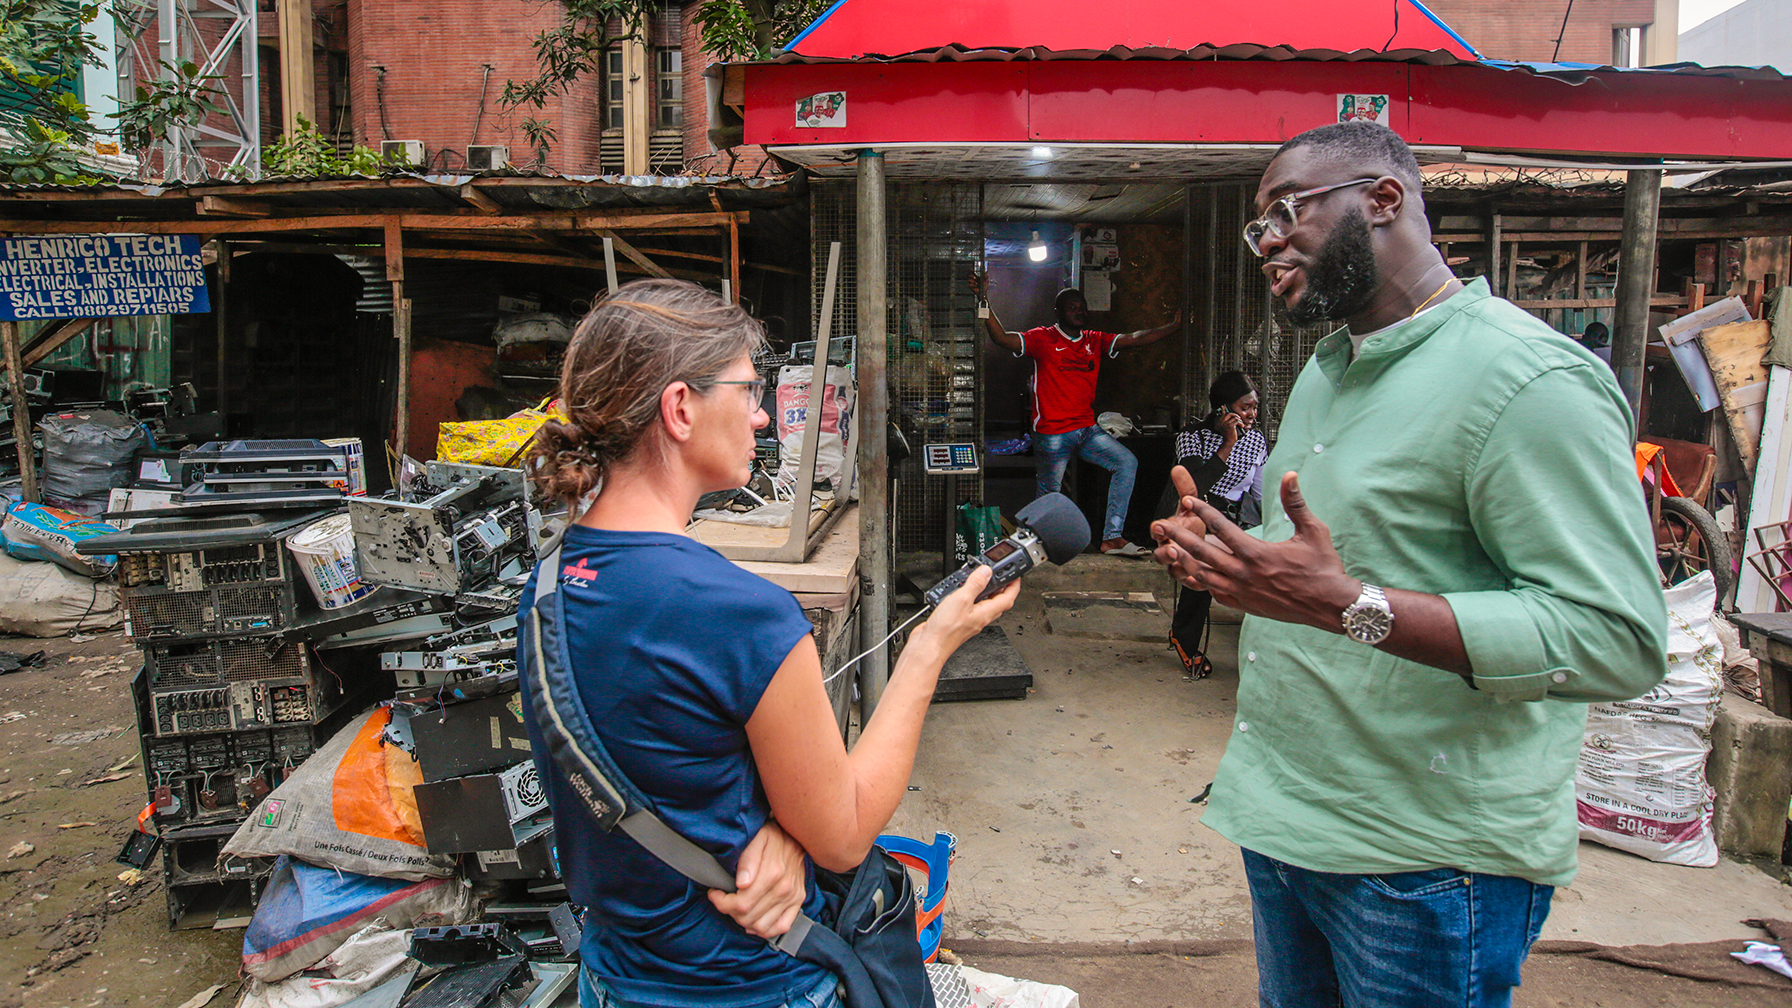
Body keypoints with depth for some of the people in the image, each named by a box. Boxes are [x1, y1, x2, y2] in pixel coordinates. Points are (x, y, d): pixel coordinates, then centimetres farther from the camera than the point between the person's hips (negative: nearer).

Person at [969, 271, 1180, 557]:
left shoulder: (1095, 341, 12)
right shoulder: (1042, 339, -4)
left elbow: (1136, 338, 7)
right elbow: (1004, 339, -18)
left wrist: (1175, 325, -2)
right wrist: (984, 302, -32)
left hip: (1087, 429, 6)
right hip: (1053, 433, -6)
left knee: (1127, 462, -7)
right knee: (1050, 495, 1)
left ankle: (1111, 537, -7)